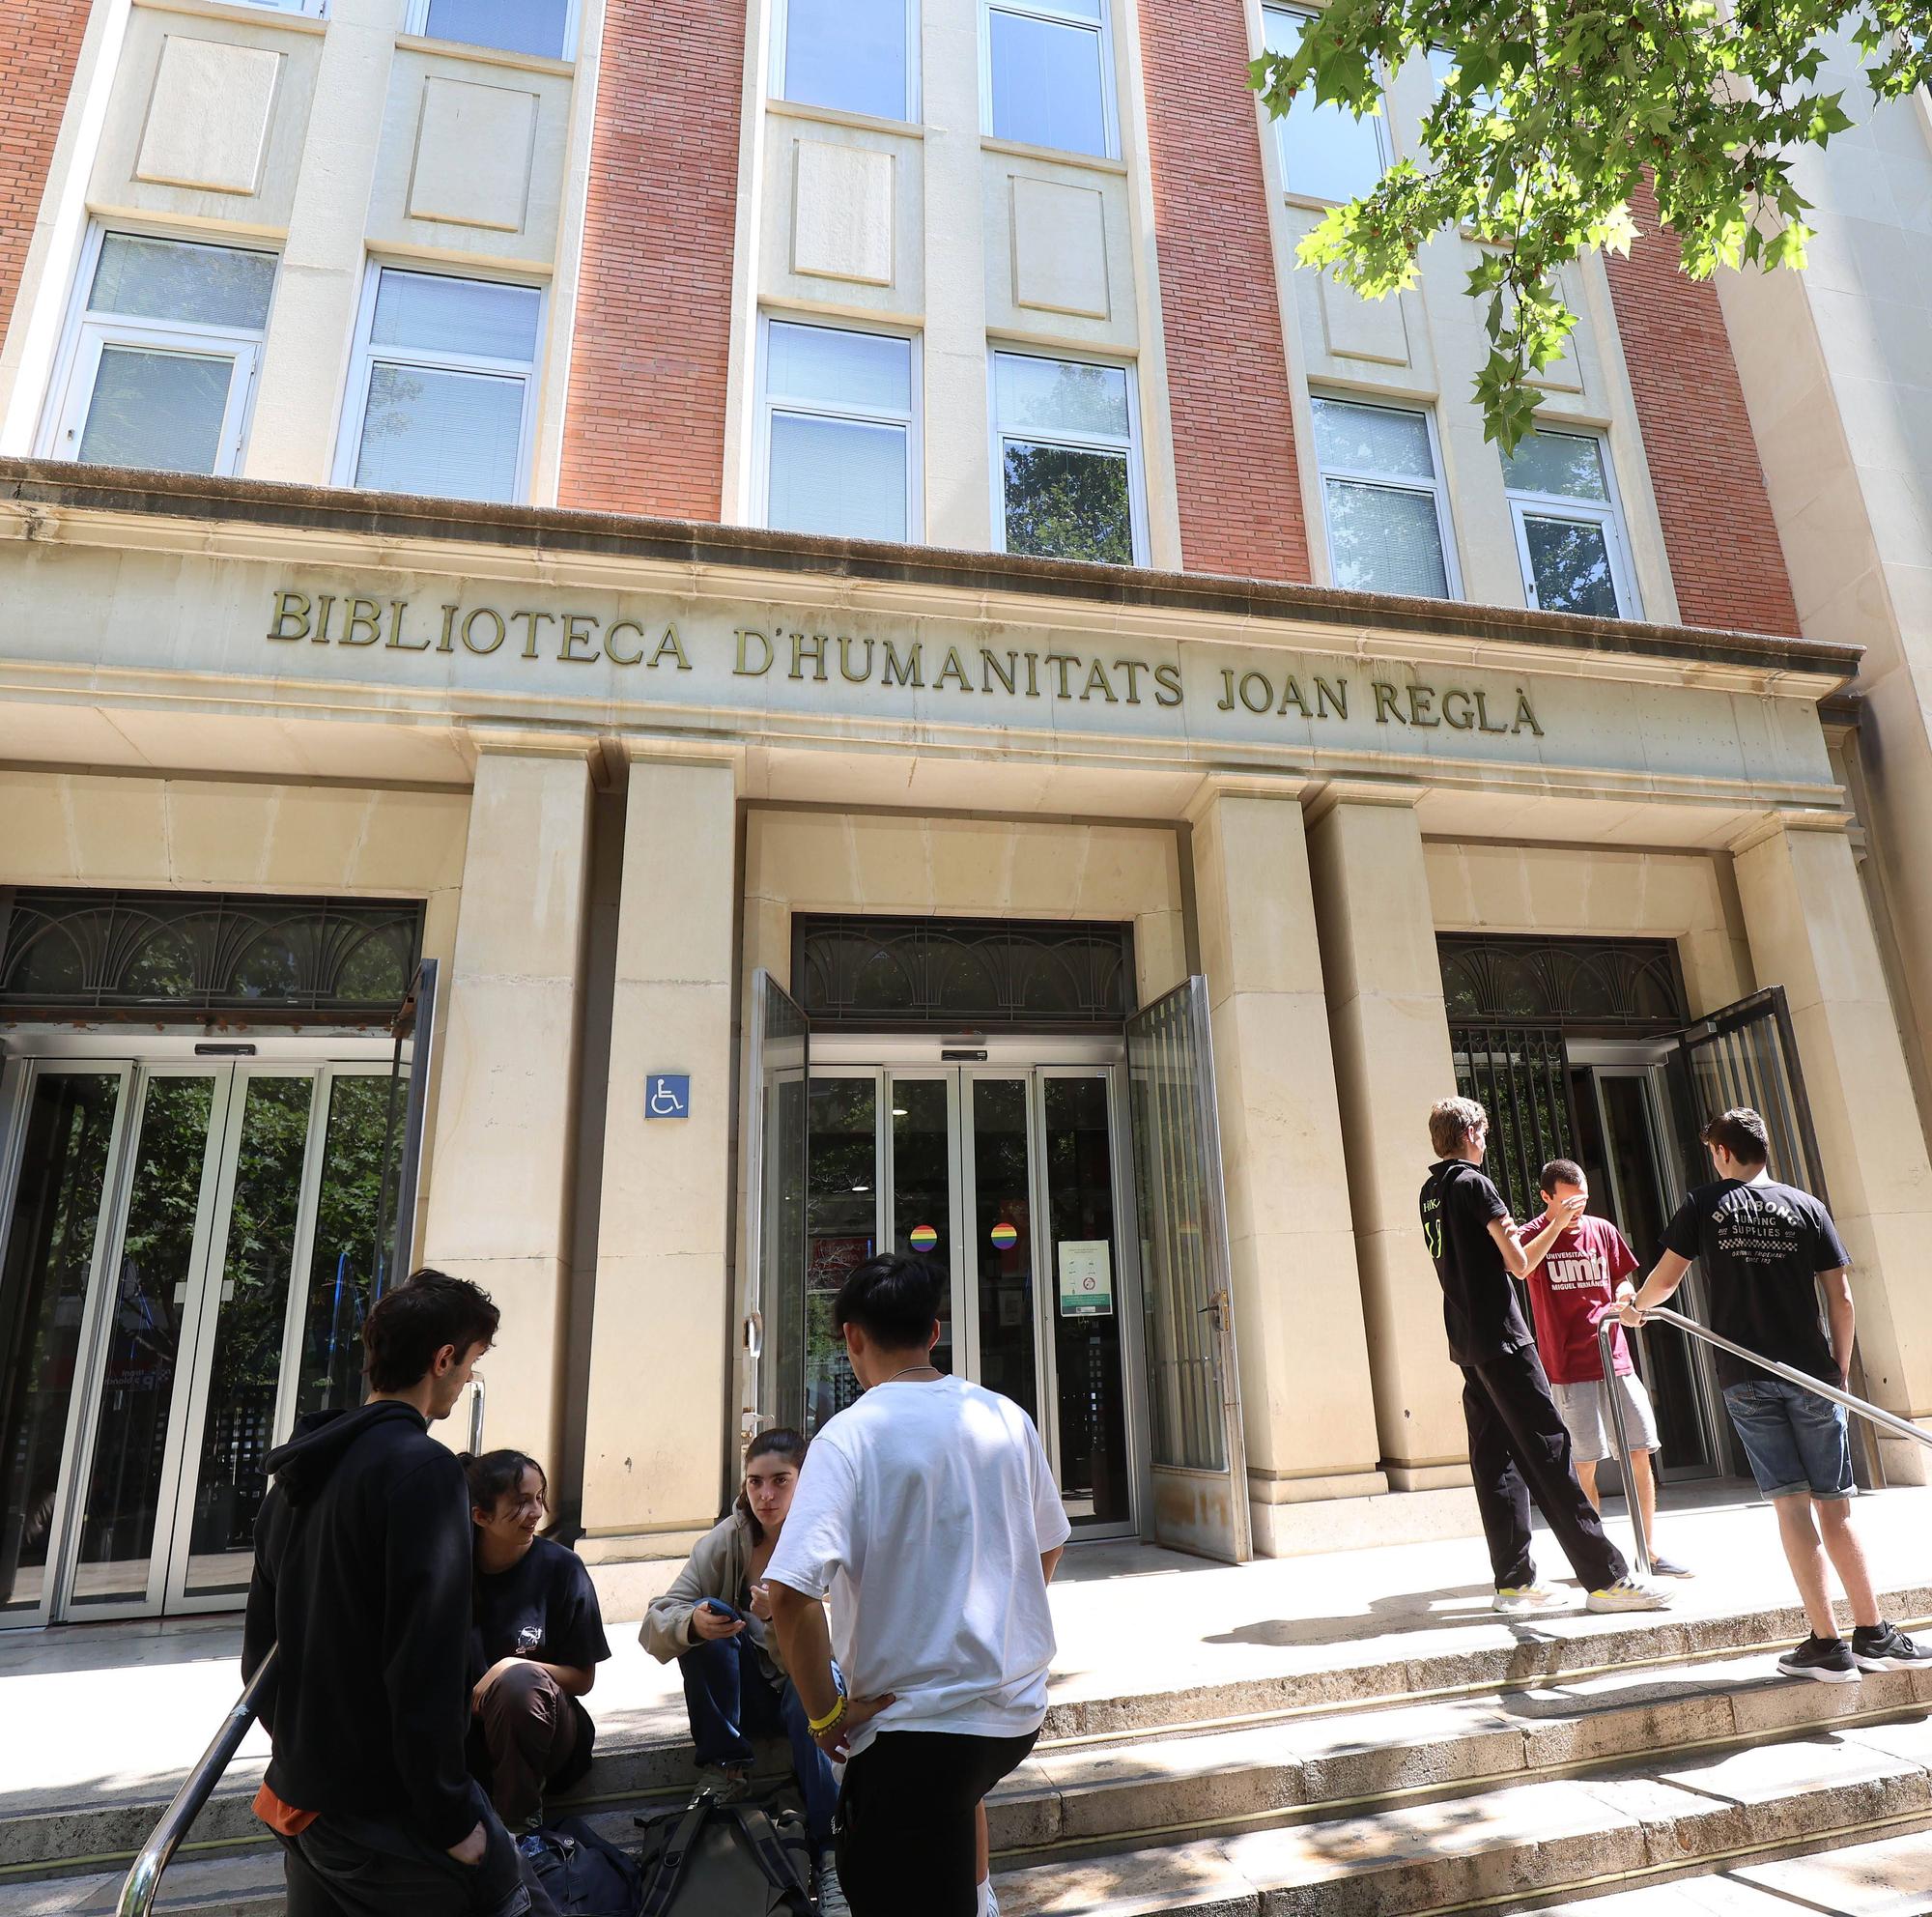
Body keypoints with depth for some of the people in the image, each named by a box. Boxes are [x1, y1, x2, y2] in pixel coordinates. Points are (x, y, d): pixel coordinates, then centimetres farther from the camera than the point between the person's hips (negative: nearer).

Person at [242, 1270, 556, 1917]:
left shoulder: (297, 1472, 9)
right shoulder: (423, 1468, -20)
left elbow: (259, 1643, 15)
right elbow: (424, 1664, -24)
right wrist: (451, 1817, -15)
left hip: (300, 1792, 9)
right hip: (390, 1815, -9)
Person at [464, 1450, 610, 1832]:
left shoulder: (560, 1567, -10)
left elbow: (583, 1679, -5)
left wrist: (512, 1668, -21)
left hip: (543, 1728, -1)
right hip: (469, 1730, 1)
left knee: (518, 1680, -33)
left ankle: (520, 1825, -12)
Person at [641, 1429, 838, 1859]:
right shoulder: (726, 1541, -12)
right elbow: (654, 1626, -18)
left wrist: (778, 1618, -43)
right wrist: (692, 1624, -41)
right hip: (747, 1691, 2)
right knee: (703, 1619, -24)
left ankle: (830, 1846, -20)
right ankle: (724, 1765, -10)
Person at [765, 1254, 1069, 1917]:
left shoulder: (849, 1435, -17)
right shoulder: (1006, 1416, -1)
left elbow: (790, 1593, -26)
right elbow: (1050, 1546, 13)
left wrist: (825, 1714, -13)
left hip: (915, 1722, -6)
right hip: (1019, 1707, 7)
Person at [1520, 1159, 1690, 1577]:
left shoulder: (1603, 1230, 10)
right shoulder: (1535, 1233, -6)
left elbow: (1623, 1279, 22)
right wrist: (1557, 1223, -27)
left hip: (1615, 1358, 5)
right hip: (1569, 1368, -5)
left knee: (1640, 1452, 6)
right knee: (1585, 1463, -1)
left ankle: (1651, 1550, 17)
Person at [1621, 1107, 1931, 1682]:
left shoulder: (1703, 1205, 1)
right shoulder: (1807, 1207, 4)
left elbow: (1665, 1278, 5)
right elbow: (1841, 1298, 2)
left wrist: (1635, 1306, 25)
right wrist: (1840, 1369, 13)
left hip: (1744, 1378, -1)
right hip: (1810, 1374, 1)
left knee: (1791, 1504, 1)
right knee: (1834, 1504, 9)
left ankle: (1828, 1645, 2)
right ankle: (1873, 1635, 14)